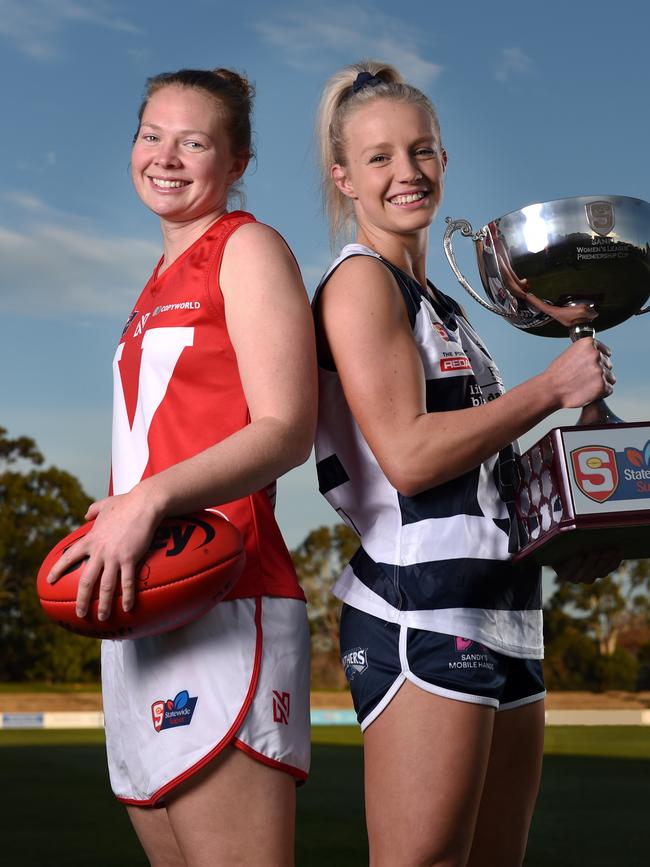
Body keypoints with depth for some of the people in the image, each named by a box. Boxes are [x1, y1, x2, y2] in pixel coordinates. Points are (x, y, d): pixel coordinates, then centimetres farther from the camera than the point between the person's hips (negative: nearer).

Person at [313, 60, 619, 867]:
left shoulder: (438, 305, 21)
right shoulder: (359, 280, -4)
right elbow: (408, 456, -16)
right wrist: (551, 388, -10)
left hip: (502, 612, 9)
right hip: (425, 610, -9)